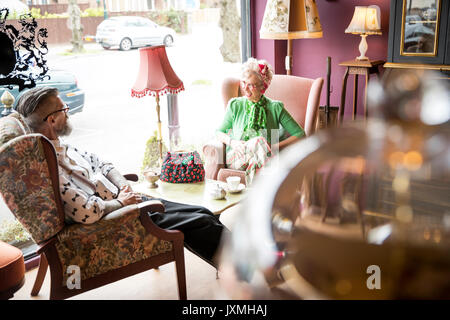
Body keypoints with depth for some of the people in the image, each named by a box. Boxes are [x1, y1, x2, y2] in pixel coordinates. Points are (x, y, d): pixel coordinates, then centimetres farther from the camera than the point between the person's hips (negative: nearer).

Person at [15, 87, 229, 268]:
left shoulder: (62, 148, 7)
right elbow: (86, 213, -30)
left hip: (124, 202, 10)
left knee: (202, 214, 5)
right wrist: (120, 202, -12)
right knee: (201, 223, -9)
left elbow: (101, 164, 20)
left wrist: (125, 188, 2)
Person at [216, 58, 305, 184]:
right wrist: (232, 142, -4)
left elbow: (300, 134, 5)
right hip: (235, 158, 0)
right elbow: (219, 132, 19)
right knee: (259, 141, -33)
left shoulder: (275, 107, 8)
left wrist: (276, 146, -10)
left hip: (263, 158, 0)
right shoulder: (235, 105, 12)